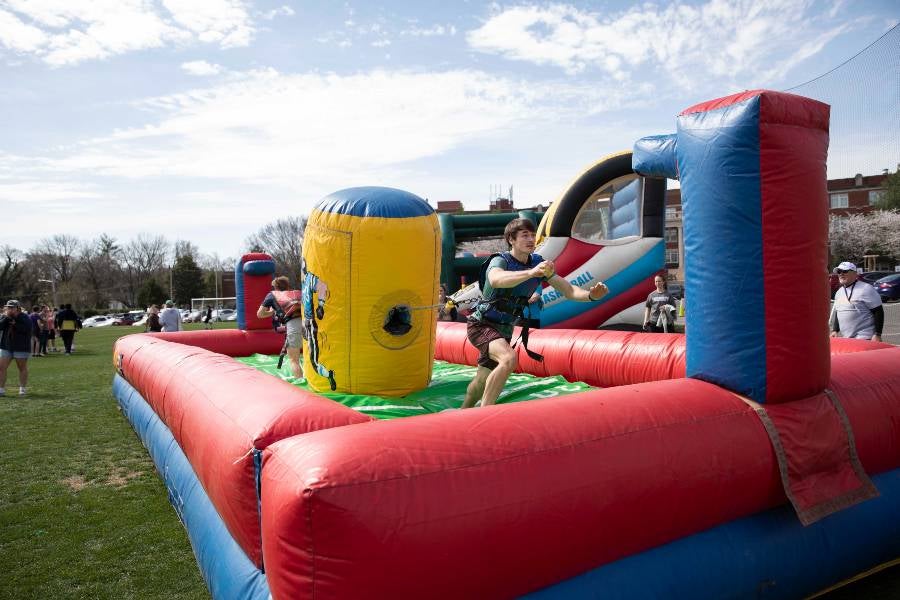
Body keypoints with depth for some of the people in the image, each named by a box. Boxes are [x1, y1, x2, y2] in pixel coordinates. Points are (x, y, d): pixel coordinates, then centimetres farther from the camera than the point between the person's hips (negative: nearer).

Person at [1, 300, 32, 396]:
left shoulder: (25, 318, -7)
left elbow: (26, 329, -20)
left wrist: (15, 324, -18)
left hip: (21, 347, -4)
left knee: (22, 368, 5)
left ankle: (22, 389, 16)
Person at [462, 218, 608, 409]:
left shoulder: (538, 263, -4)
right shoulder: (500, 261, -21)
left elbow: (569, 291, -8)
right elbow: (496, 280, -47)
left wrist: (591, 295, -29)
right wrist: (531, 273, -63)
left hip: (504, 330, 7)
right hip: (481, 325, -7)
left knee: (483, 382, 19)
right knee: (509, 358, -34)